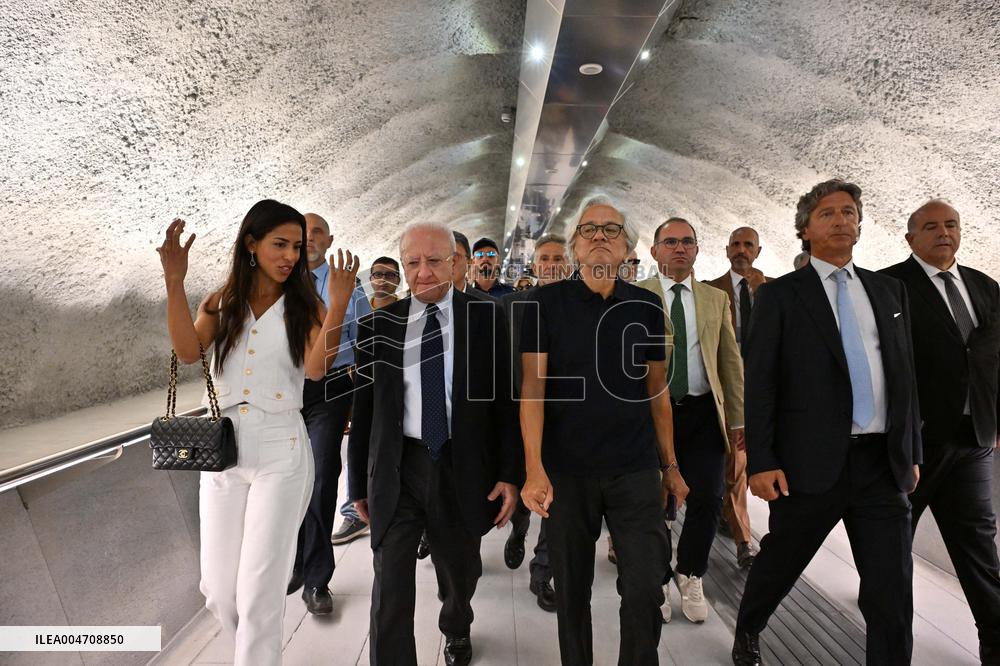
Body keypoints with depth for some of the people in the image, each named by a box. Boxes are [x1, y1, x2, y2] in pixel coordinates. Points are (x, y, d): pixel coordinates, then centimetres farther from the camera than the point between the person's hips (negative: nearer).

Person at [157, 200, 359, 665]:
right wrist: (174, 281, -17)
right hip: (221, 452, 3)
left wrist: (338, 305, -27)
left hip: (281, 455, -3)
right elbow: (188, 351, -10)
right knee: (218, 592, 13)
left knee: (259, 591, 2)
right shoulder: (221, 303, 6)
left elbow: (316, 368, -16)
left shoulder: (304, 307, -1)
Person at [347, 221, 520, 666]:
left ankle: (456, 630, 55)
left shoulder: (488, 317, -5)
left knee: (460, 572, 23)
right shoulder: (379, 325, -1)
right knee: (390, 584, -1)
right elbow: (363, 409, 4)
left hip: (462, 468, 1)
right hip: (397, 468, 0)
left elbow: (507, 398, -4)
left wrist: (510, 474, -6)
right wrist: (359, 482, 8)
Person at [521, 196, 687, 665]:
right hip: (566, 472, -1)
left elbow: (657, 390, 9)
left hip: (636, 470, 2)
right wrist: (534, 468, -18)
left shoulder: (646, 306, 4)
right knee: (571, 591, 13)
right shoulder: (547, 302, -3)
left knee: (645, 590, 0)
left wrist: (671, 466, 10)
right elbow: (532, 386, -9)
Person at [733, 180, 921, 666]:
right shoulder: (780, 295, -3)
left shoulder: (889, 290, 12)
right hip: (813, 460, -3)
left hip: (884, 461, 4)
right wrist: (760, 461, -12)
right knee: (779, 563, 15)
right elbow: (758, 383, -8)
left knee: (892, 590, 6)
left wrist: (912, 452, 13)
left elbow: (906, 374, 14)